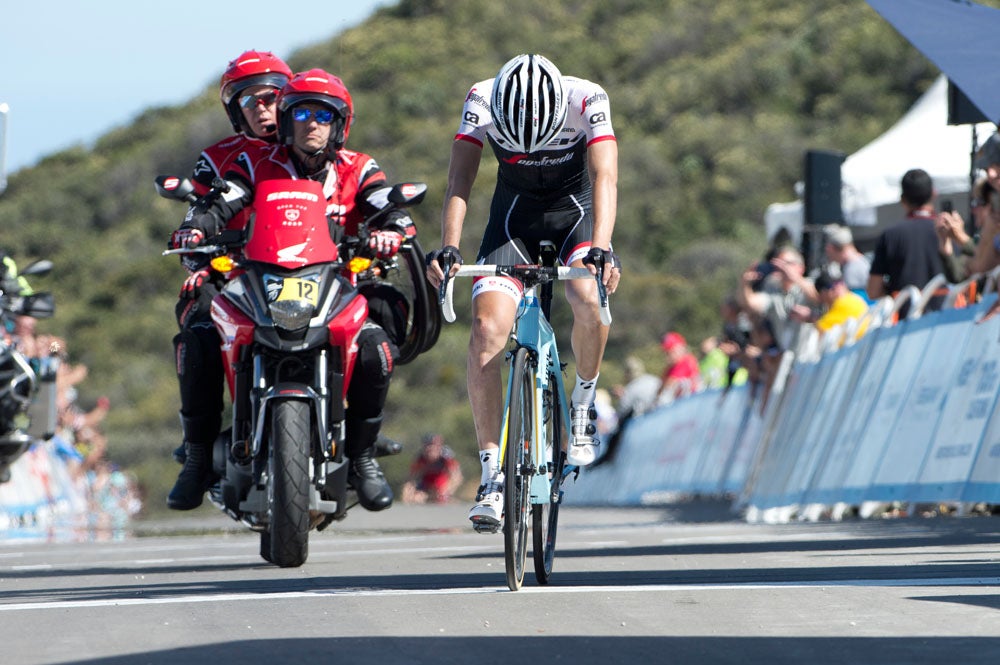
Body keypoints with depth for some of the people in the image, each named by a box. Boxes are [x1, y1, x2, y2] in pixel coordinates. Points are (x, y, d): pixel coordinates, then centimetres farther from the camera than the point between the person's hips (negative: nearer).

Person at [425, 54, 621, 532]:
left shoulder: (587, 100, -27)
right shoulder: (481, 102, -24)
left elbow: (604, 177, -35)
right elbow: (459, 181, -28)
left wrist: (601, 250, -50)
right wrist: (448, 247, -44)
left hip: (577, 208, -1)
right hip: (514, 213, 1)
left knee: (589, 298, -31)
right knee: (487, 330, -19)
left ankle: (583, 403, -2)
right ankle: (492, 475, -12)